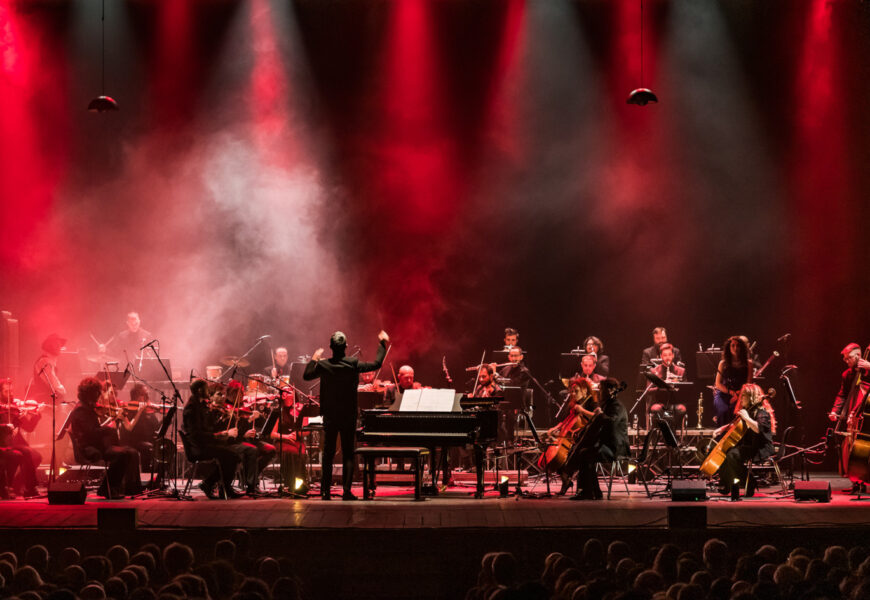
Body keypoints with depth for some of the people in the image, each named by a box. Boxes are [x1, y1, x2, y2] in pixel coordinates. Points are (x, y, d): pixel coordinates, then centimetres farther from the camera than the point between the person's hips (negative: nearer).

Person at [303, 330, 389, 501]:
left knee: (328, 454, 9)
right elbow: (376, 364, -1)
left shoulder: (323, 365, -8)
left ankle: (326, 491, 7)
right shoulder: (353, 364, -11)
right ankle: (346, 491, -2)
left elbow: (306, 376, 9)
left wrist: (313, 359, 22)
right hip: (349, 416, -1)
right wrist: (382, 343, 10)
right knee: (348, 454, 5)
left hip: (330, 416, 1)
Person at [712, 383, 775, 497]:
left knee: (733, 454, -29)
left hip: (761, 449, -10)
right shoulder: (746, 411, 18)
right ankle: (724, 487, 4)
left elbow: (759, 428, -31)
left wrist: (746, 418, -30)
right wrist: (721, 429, 15)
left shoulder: (761, 413, -12)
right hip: (748, 446, 10)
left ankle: (748, 485, -20)